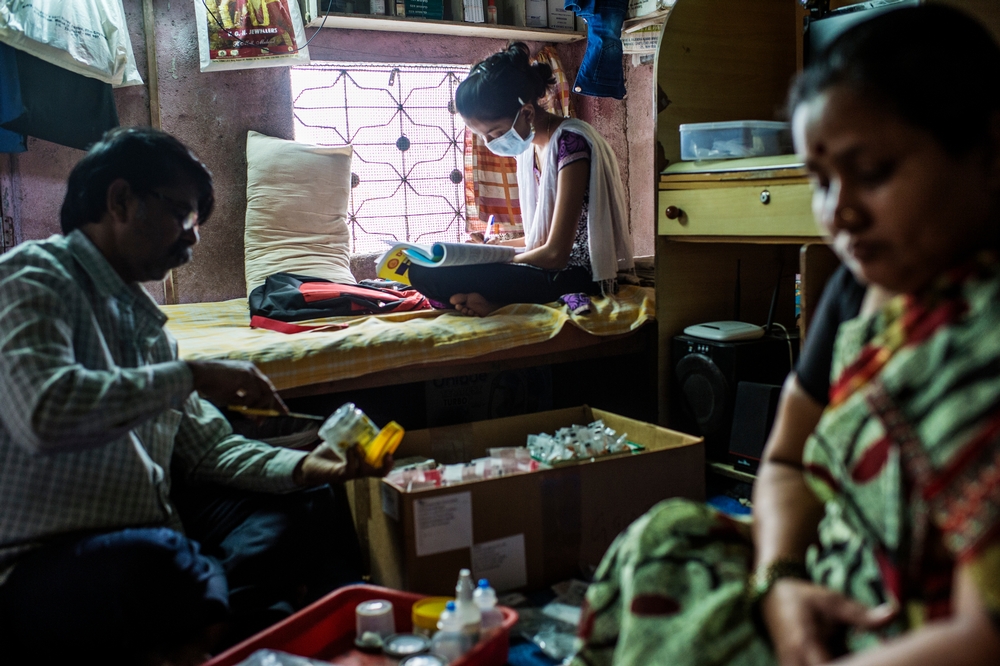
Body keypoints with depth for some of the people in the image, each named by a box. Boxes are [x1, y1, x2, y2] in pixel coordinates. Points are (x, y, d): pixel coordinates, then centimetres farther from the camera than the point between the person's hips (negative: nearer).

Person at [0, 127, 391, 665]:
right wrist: (190, 375, -17)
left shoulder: (143, 319, 20)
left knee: (309, 511, 5)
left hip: (152, 538, 9)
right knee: (160, 559, -38)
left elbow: (206, 448, 17)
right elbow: (44, 413, -27)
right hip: (43, 566, -9)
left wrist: (306, 467, 1)